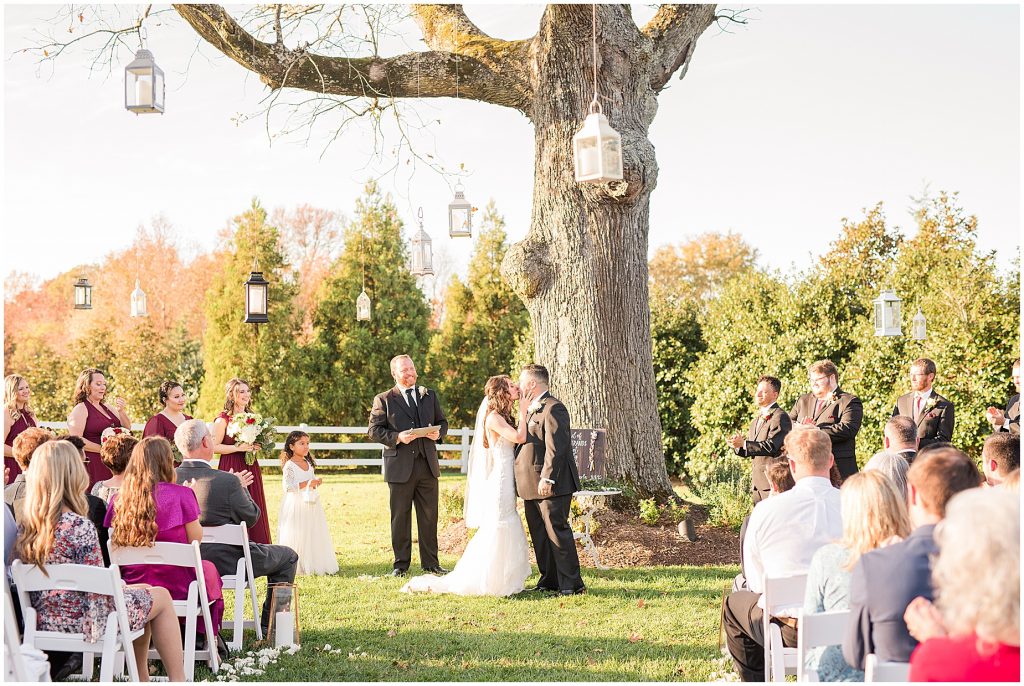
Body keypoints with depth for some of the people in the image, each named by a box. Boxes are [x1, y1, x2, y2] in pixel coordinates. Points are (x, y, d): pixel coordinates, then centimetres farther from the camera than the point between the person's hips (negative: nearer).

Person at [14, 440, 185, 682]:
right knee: (161, 597, 14)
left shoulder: (25, 528, -1)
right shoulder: (80, 526, -23)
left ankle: (142, 677, 35)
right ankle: (178, 680, 15)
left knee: (143, 591, 28)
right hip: (81, 620, -8)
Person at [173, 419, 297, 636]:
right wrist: (241, 488, 7)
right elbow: (251, 517, -9)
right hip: (226, 562, -6)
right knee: (287, 556, 15)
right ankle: (270, 626, 18)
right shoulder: (227, 482, -23)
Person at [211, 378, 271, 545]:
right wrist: (238, 447, -18)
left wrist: (257, 447, 4)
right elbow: (214, 447, -11)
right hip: (231, 468, -6)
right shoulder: (223, 419, -7)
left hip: (251, 468, 6)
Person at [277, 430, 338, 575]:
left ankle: (313, 564, 13)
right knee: (297, 536, -7)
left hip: (310, 505, 7)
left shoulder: (309, 463, 12)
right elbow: (288, 487, -18)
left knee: (313, 535, 7)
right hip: (296, 505, -7)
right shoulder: (289, 466, -11)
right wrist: (306, 484, -22)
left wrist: (317, 482, 2)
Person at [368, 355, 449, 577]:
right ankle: (401, 564, 12)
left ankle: (430, 562, 15)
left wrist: (438, 433, -4)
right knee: (400, 517, 4)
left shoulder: (429, 396, 14)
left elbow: (442, 421, 19)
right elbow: (374, 430, -3)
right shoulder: (384, 400, 1)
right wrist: (397, 437, -18)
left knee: (429, 516, 7)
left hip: (427, 465, 3)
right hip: (400, 466, -3)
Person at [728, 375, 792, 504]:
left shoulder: (780, 417, -9)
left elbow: (771, 446, -21)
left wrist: (743, 443, -23)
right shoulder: (756, 420, 21)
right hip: (757, 482, 9)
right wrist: (737, 444, -4)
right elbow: (747, 451, 19)